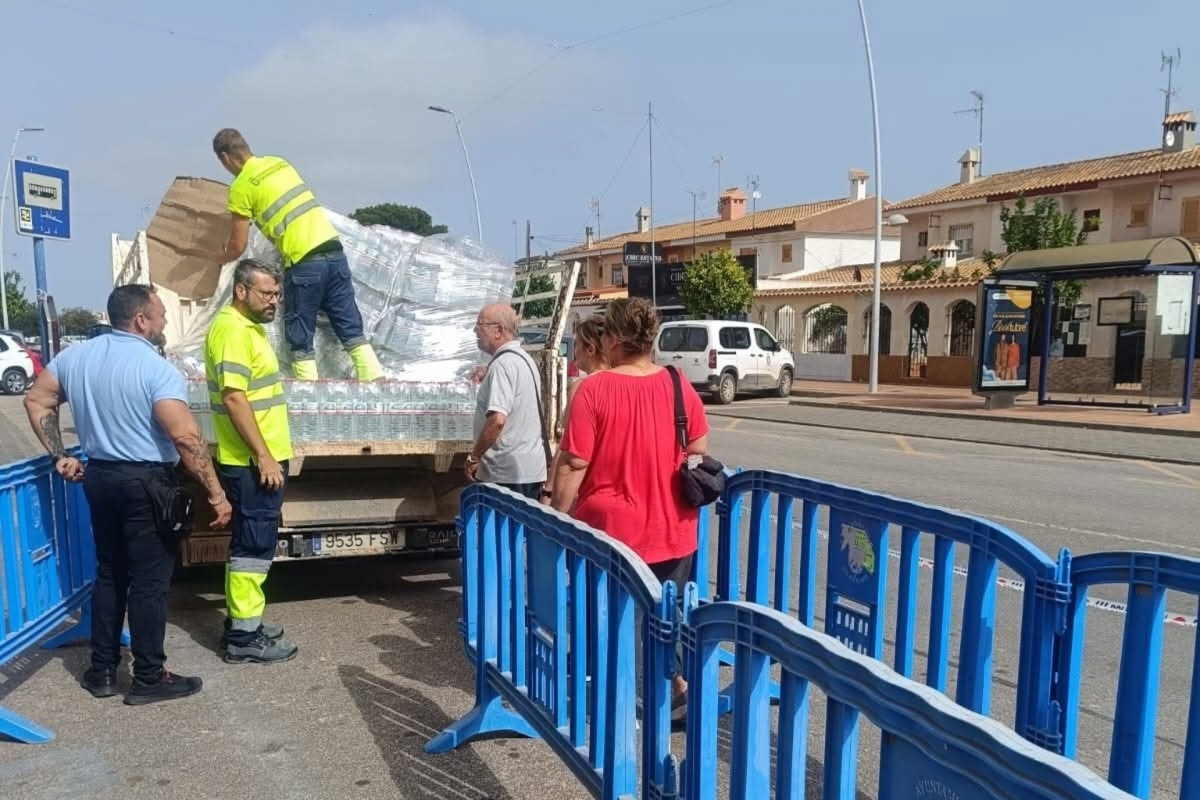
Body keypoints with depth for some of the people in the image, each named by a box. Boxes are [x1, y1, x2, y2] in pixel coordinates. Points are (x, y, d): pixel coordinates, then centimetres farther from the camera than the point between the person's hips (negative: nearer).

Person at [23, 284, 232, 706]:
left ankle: (102, 670, 26)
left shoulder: (75, 356, 5)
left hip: (99, 476, 7)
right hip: (147, 483, -7)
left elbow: (37, 401, 14)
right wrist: (216, 494, -21)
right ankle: (149, 678, 11)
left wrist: (60, 456, 16)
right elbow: (186, 437, -25)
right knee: (149, 582, 2)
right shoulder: (157, 368, -18)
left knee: (109, 574, 18)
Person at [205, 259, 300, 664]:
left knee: (251, 541, 16)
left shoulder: (249, 327, 16)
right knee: (254, 544, -4)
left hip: (260, 458, 10)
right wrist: (264, 456, -23)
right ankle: (244, 636, 5)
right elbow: (234, 398, -23)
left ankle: (242, 621, 27)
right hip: (252, 462, -10)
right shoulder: (232, 330, -16)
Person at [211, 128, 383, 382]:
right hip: (334, 249, 6)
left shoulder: (241, 186, 0)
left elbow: (238, 248, 5)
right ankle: (375, 379, 1)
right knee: (351, 327, 7)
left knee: (300, 338, 6)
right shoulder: (279, 162, 17)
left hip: (304, 262, -6)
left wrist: (219, 259, 25)